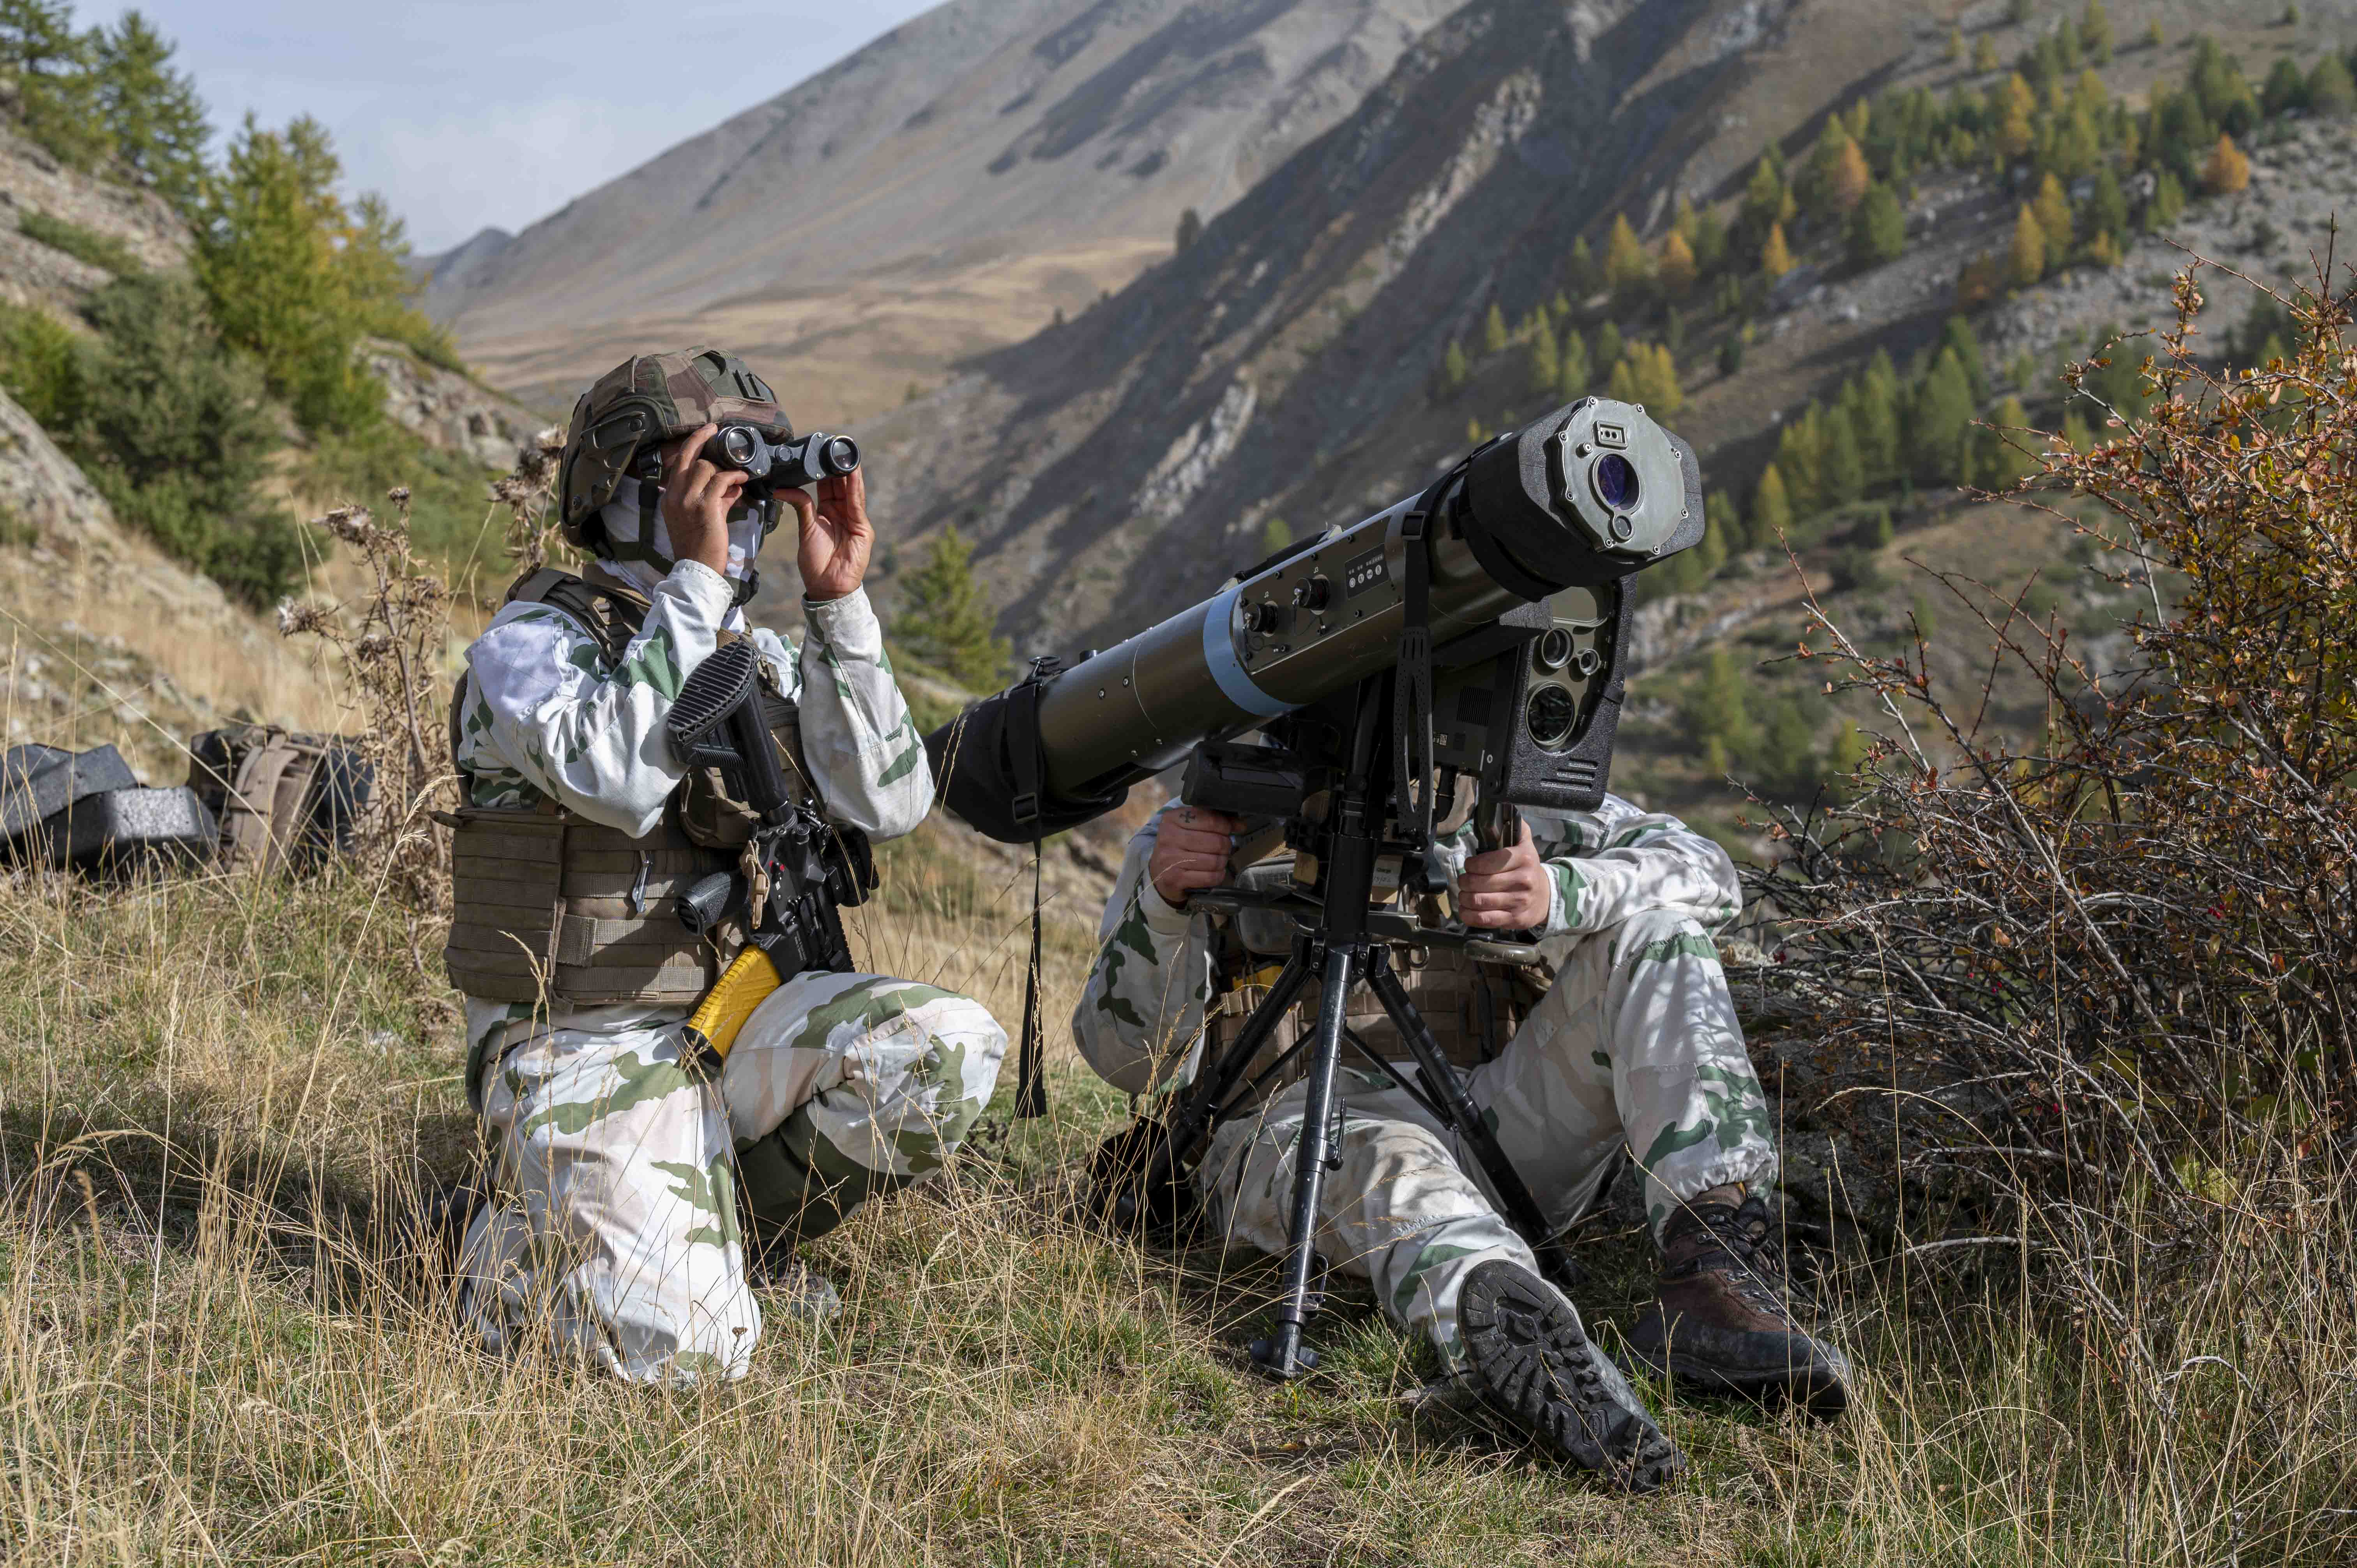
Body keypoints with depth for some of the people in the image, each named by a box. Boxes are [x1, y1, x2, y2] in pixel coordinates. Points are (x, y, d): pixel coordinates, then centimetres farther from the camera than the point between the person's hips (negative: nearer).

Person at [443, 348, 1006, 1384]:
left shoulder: (760, 660, 12)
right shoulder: (531, 640, -7)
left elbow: (886, 803, -2)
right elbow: (618, 775, -28)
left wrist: (837, 603, -8)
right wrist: (694, 579, -25)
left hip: (737, 1020, 6)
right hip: (592, 1053, -6)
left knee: (949, 1049, -21)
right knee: (687, 1348, -25)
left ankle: (741, 1226, 4)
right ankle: (524, 1233, 9)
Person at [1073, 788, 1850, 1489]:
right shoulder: (1200, 830, 11)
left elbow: (1701, 872, 2)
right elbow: (1134, 1061, 2)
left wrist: (1556, 895, -20)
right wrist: (1160, 903, -19)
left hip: (1490, 1123, 3)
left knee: (1651, 933, -13)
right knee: (1380, 1158, -37)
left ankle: (1716, 1265, -34)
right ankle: (1508, 1317, -71)